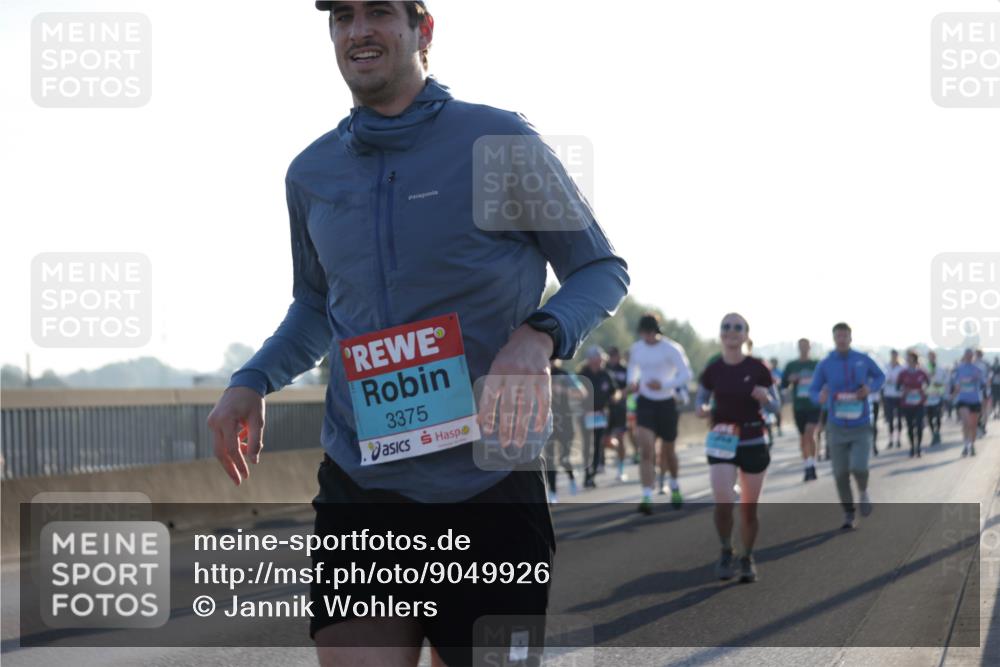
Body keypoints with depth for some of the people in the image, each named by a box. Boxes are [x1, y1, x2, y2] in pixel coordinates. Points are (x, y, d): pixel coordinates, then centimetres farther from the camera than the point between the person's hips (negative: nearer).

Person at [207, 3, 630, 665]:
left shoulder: (501, 141, -3)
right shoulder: (312, 174, 11)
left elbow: (603, 270, 2)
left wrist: (538, 337, -19)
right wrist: (252, 382, 8)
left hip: (491, 487, -3)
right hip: (358, 488, 3)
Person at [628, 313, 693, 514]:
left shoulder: (671, 349, -12)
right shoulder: (636, 348, 2)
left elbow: (686, 374, -17)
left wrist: (663, 384, -29)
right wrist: (632, 381, 2)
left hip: (666, 403, -1)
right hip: (645, 402, 1)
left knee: (668, 451, 14)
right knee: (646, 451, -16)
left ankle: (674, 487, 43)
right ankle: (647, 497, -23)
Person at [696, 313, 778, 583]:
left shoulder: (758, 369, -5)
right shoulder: (712, 371, -3)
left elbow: (775, 404, 2)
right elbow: (700, 401, 10)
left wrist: (765, 398, -20)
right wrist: (702, 410, -13)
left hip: (754, 443, 0)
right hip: (722, 443, 0)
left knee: (749, 508, 7)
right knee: (723, 502, -16)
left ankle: (747, 559, 26)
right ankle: (726, 552, 9)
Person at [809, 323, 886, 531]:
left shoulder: (863, 360, -2)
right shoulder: (825, 365, -4)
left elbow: (880, 376, 14)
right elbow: (813, 391, 1)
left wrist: (870, 388, -7)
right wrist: (820, 397, -24)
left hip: (861, 427, -1)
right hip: (837, 427, 1)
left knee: (858, 468, -18)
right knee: (841, 474, 0)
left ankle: (863, 492, 17)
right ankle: (849, 515, 18)